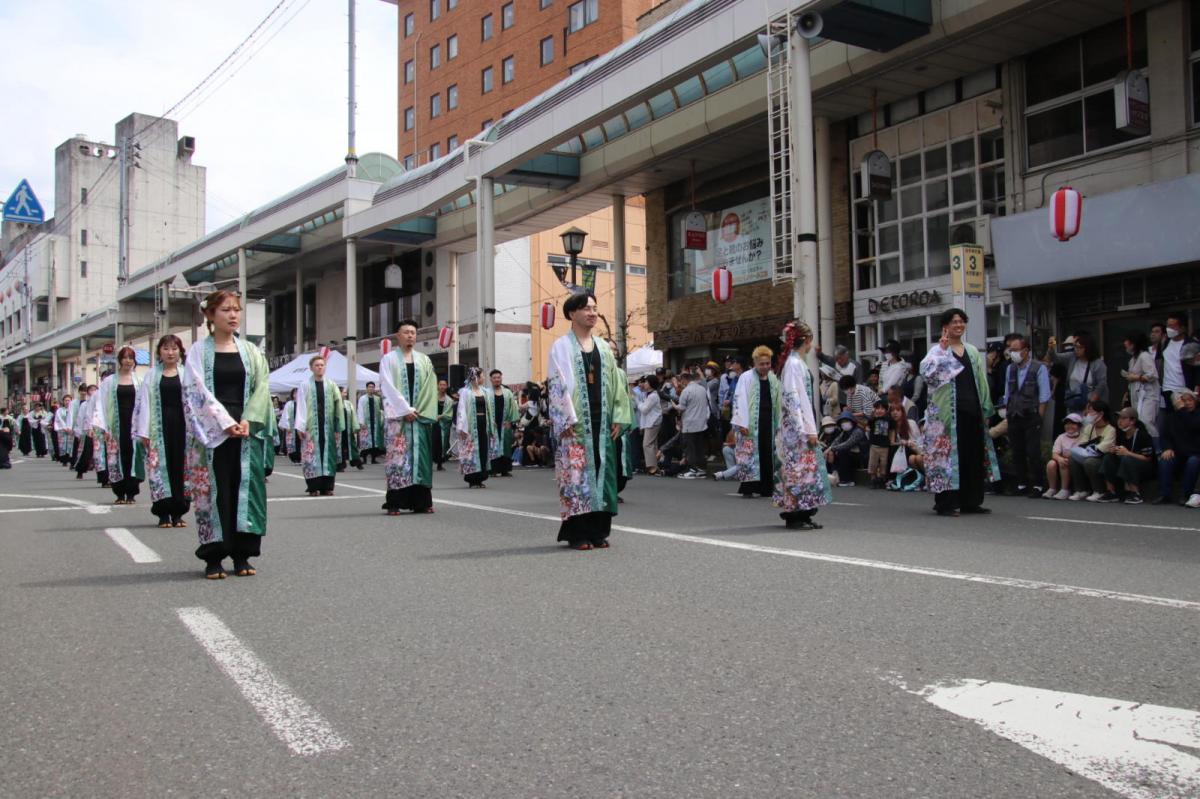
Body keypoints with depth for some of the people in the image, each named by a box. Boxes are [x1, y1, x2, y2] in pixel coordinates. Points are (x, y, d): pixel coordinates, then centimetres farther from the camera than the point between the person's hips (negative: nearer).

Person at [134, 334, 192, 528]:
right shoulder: (152, 376, 8)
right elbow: (145, 404, 4)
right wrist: (144, 432, -4)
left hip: (181, 425, 0)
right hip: (160, 426, 0)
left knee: (180, 466, 1)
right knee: (161, 465, 0)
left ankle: (177, 512, 9)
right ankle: (164, 513, 6)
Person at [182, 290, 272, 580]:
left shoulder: (250, 351, 12)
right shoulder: (199, 350, 3)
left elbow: (262, 387, 4)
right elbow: (198, 391, -5)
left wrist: (247, 420, -10)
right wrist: (226, 422, -14)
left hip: (246, 430, 3)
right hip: (212, 431, -3)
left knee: (245, 488, 2)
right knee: (214, 489, -2)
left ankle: (241, 554, 9)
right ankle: (214, 558, 4)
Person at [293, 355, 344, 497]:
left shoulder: (331, 385, 8)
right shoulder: (305, 385, 3)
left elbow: (338, 407, 5)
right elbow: (301, 406, -1)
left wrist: (339, 427, -1)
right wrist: (300, 427, -10)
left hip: (328, 426, 2)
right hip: (311, 427, -2)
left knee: (328, 455, 3)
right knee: (312, 456, -1)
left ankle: (327, 487, 8)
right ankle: (314, 487, 4)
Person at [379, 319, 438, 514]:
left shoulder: (424, 360, 14)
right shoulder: (389, 359, 4)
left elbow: (430, 388, 8)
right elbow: (389, 388, -5)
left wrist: (420, 410, -5)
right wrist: (406, 410, -12)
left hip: (421, 416, 3)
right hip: (397, 416, -3)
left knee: (421, 457, 1)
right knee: (397, 457, -6)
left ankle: (421, 501, 4)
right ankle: (394, 503, -4)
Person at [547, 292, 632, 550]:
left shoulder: (602, 347, 16)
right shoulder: (562, 346, 0)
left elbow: (615, 383, 15)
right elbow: (558, 384, -7)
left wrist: (618, 418, 6)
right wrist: (568, 420, -15)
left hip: (601, 422, 5)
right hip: (575, 423, -5)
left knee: (601, 473, 5)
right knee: (576, 474, -5)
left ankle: (598, 531, 12)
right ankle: (577, 534, 1)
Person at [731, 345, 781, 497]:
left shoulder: (773, 379, 11)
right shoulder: (746, 378, -4)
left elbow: (779, 403, 16)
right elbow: (739, 401, -8)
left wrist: (779, 424, 10)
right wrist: (742, 423, -15)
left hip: (769, 423, 5)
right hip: (751, 425, -5)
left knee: (768, 455, 6)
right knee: (750, 454, -5)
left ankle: (766, 487, 14)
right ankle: (748, 488, 1)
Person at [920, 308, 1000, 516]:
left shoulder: (972, 351, 16)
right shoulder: (938, 350, -1)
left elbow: (981, 381, 17)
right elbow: (926, 371, -20)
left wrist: (985, 409, 12)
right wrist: (942, 349, -21)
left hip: (972, 410, 6)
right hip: (948, 411, -6)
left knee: (973, 454, 7)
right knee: (947, 452, -5)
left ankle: (970, 501, 17)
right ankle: (945, 503, 0)